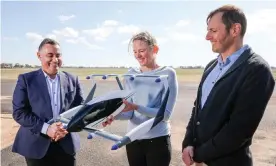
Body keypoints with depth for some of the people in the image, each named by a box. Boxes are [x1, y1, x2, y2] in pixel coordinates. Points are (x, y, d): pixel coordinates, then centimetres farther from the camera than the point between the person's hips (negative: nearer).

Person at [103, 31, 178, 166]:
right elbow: (129, 112, -1)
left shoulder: (168, 74, -10)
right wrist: (114, 115, -21)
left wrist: (136, 107, -27)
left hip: (157, 140, -3)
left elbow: (166, 114, -15)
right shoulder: (130, 74, 2)